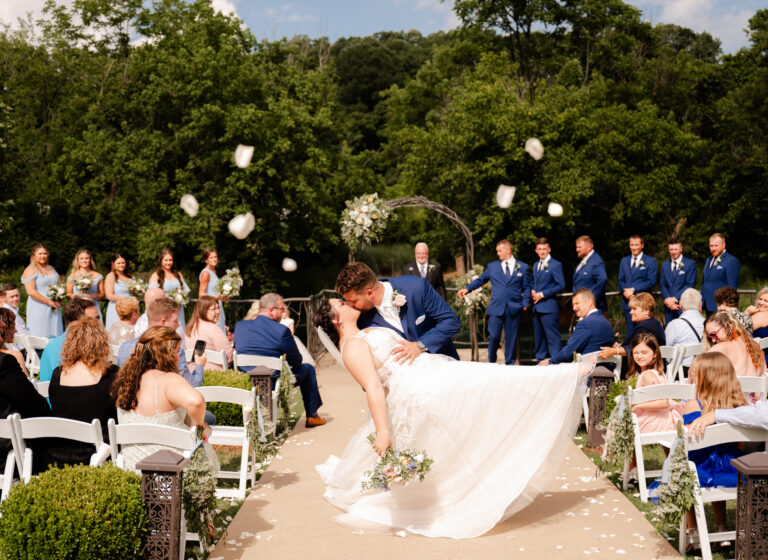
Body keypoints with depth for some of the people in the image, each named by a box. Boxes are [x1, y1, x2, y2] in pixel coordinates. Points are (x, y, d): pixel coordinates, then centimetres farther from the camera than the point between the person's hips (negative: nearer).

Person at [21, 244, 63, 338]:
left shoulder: (51, 269, 18)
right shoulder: (30, 270, -3)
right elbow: (31, 291, -13)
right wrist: (50, 302, -15)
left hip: (54, 309, 6)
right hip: (39, 311, -6)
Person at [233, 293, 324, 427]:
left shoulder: (240, 326, -3)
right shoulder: (282, 331, -19)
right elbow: (296, 362, -9)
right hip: (274, 384, -6)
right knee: (308, 369, 20)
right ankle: (312, 417, 28)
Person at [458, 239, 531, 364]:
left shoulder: (522, 267, 9)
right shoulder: (492, 266, 12)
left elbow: (526, 287, 10)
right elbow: (480, 280, 18)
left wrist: (525, 303, -1)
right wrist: (467, 289, 5)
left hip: (514, 308, 0)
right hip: (496, 307, 0)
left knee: (511, 337, 4)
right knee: (494, 336, -5)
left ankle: (509, 363, 15)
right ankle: (491, 362, 13)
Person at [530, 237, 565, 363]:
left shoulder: (555, 265, -5)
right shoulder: (536, 265, 18)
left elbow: (561, 285, -10)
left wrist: (542, 294, -13)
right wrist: (532, 291, 4)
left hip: (549, 306, -8)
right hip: (537, 307, 8)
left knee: (553, 337, -8)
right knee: (538, 337, 11)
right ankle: (540, 361, 19)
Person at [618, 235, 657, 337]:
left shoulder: (650, 261, 2)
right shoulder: (624, 261, 16)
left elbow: (651, 282, -7)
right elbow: (621, 280, 12)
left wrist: (633, 289, -15)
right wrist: (625, 291, -9)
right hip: (628, 301, 4)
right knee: (630, 331, 5)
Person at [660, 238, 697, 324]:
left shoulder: (690, 264, 1)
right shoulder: (665, 265, 16)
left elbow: (690, 285, -6)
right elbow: (663, 285, 11)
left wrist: (675, 298, -13)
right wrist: (667, 299, -8)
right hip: (668, 306, 4)